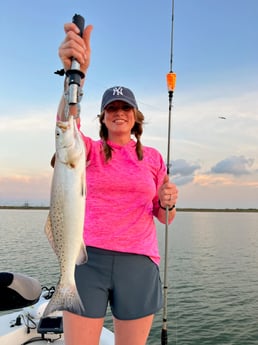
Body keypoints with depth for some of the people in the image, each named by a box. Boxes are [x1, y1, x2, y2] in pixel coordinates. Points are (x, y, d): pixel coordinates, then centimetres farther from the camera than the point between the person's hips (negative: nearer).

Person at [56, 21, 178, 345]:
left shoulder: (154, 158, 10)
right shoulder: (90, 150, 4)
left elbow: (164, 217, 13)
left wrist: (168, 202, -11)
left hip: (139, 263, 2)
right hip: (88, 258, -1)